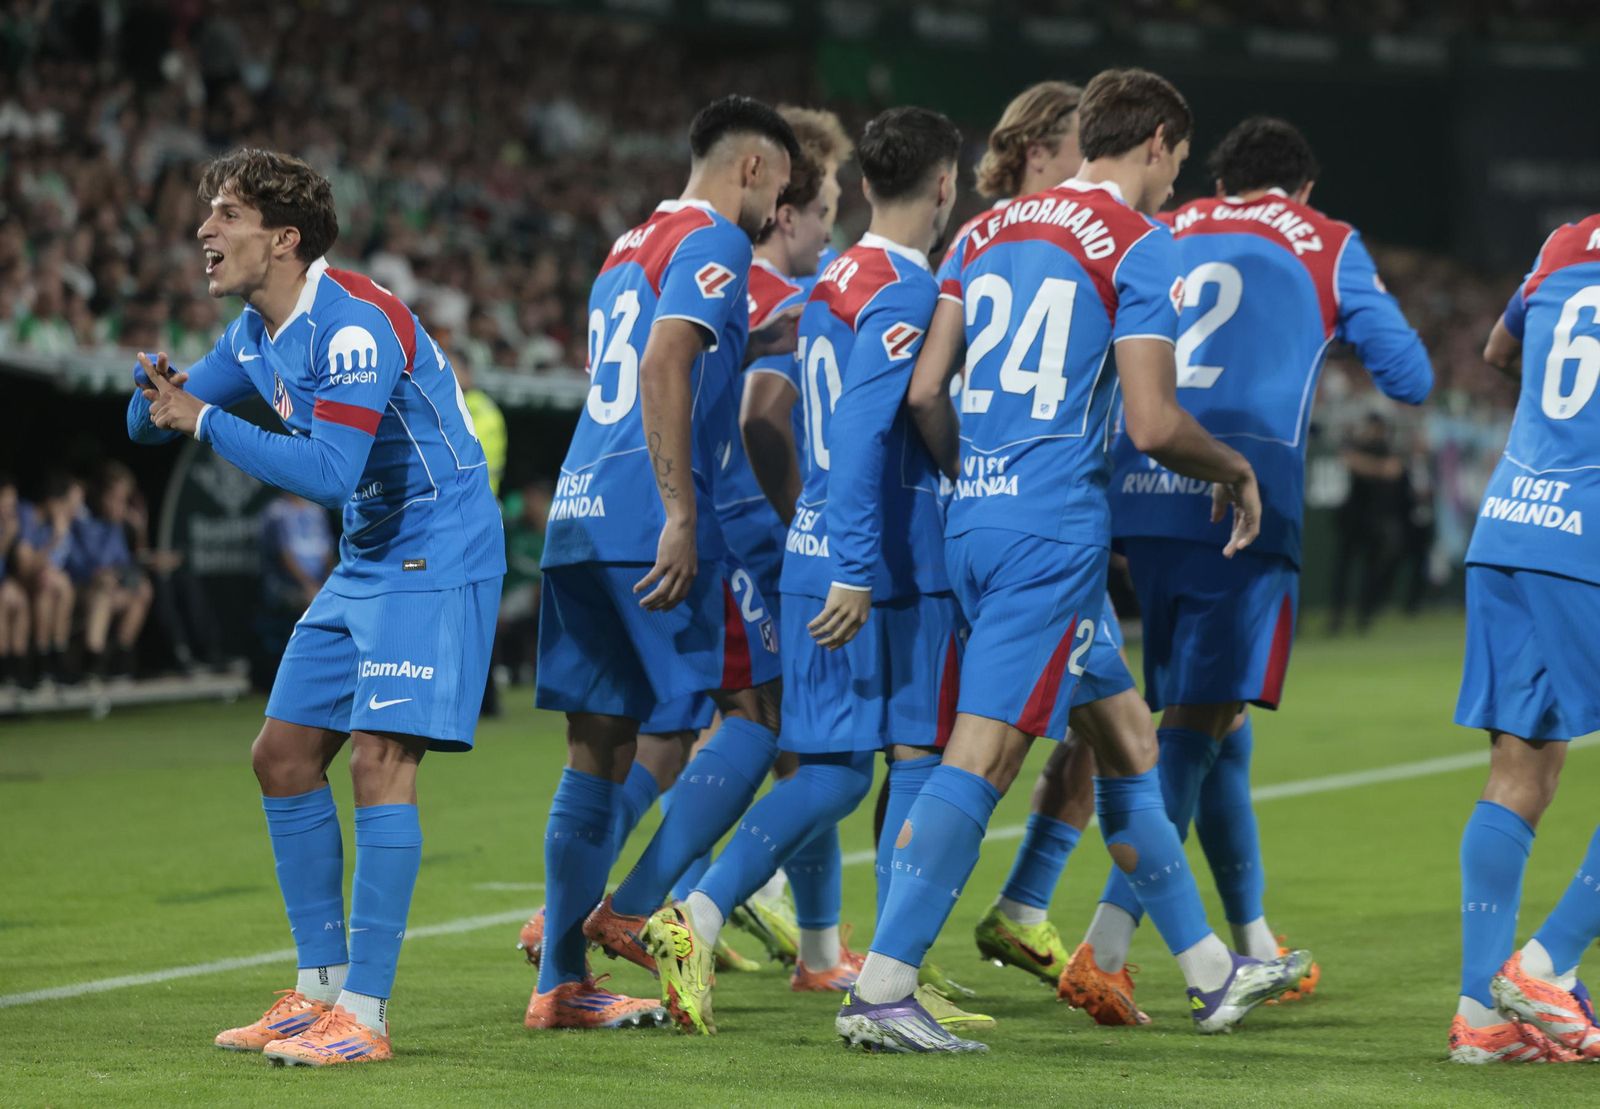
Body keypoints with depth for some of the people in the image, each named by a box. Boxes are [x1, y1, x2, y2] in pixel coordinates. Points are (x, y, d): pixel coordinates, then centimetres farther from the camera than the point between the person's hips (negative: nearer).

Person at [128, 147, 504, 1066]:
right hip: (365, 566, 10)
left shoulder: (355, 325, -23)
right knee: (284, 756, 8)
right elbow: (153, 422, 15)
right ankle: (320, 987, 17)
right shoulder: (259, 332, 7)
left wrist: (205, 420, -26)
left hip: (436, 559, -10)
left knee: (379, 761, -17)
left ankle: (364, 1015, -16)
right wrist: (158, 389, -10)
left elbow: (328, 472, -32)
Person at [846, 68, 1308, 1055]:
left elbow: (924, 391, 13)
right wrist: (1236, 472, 6)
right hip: (1056, 528, -8)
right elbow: (1153, 423, -12)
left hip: (976, 520, 8)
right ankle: (881, 992, -16)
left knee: (1122, 743, 17)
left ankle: (1211, 973, 25)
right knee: (983, 756, -11)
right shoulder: (1140, 245, -5)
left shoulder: (990, 232, 15)